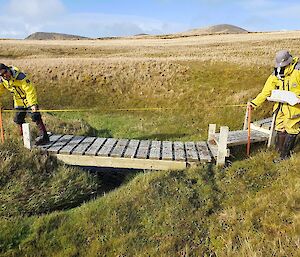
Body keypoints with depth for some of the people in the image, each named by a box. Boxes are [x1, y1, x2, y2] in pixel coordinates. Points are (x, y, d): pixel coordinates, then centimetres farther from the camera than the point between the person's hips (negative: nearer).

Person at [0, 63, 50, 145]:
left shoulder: (20, 76, -28)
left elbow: (30, 90, -30)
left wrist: (33, 104, -37)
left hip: (29, 99, -7)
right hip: (19, 103, 7)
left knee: (35, 117, -16)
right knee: (18, 120, 11)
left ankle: (44, 137, -13)